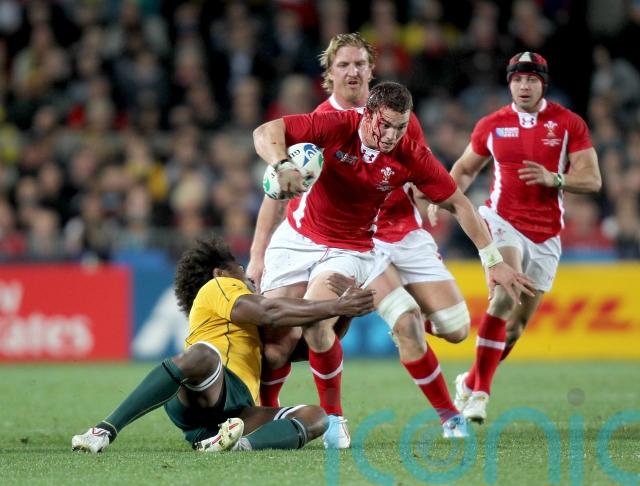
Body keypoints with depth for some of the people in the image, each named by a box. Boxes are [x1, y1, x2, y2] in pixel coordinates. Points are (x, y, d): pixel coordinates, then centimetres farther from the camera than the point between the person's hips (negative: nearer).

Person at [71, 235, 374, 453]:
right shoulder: (218, 286, 18)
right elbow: (270, 313, -1)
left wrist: (343, 304, 24)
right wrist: (333, 307, -2)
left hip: (235, 411, 7)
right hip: (194, 401, -7)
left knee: (316, 418, -11)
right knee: (202, 355, -40)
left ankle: (241, 444, -42)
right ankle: (106, 431, -42)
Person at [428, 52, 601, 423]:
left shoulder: (569, 124, 1)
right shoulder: (492, 125, 5)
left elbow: (592, 180, -4)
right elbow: (465, 169, 19)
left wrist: (554, 179, -23)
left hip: (545, 237, 2)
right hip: (503, 221, -2)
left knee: (517, 324, 5)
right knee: (506, 295, -26)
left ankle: (472, 382, 26)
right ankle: (481, 390, -20)